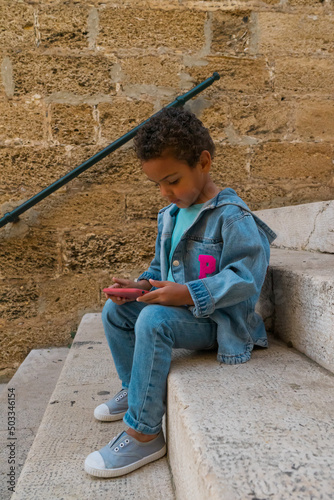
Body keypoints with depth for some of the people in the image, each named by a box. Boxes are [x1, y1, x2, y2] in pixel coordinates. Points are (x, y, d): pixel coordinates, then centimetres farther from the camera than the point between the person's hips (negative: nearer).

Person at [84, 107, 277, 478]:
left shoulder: (231, 216, -18)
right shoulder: (170, 215, 10)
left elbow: (246, 277, -25)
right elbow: (160, 267, 19)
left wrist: (189, 295, -30)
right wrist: (141, 285, -2)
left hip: (215, 320, -9)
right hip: (178, 308, 9)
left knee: (154, 319, -33)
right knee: (115, 310, 7)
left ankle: (143, 435, -20)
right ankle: (133, 390, 24)